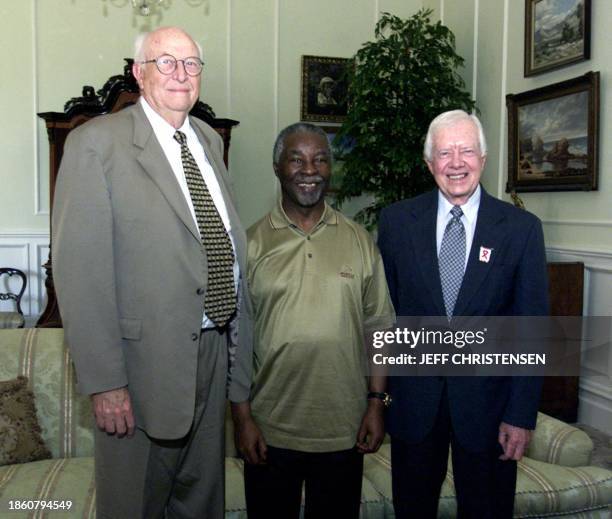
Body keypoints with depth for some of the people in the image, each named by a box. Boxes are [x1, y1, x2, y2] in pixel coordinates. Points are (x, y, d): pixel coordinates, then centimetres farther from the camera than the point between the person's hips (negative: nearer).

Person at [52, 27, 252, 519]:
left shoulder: (209, 140, 10)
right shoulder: (97, 142, -11)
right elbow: (80, 271, -16)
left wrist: (238, 338, 13)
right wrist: (104, 382, -18)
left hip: (215, 351, 6)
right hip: (147, 360, -6)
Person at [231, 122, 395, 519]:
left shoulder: (359, 241, 1)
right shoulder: (251, 244, -3)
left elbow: (378, 329, 4)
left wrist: (377, 403, 1)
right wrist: (242, 417, -3)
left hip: (344, 429, 1)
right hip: (269, 430, -1)